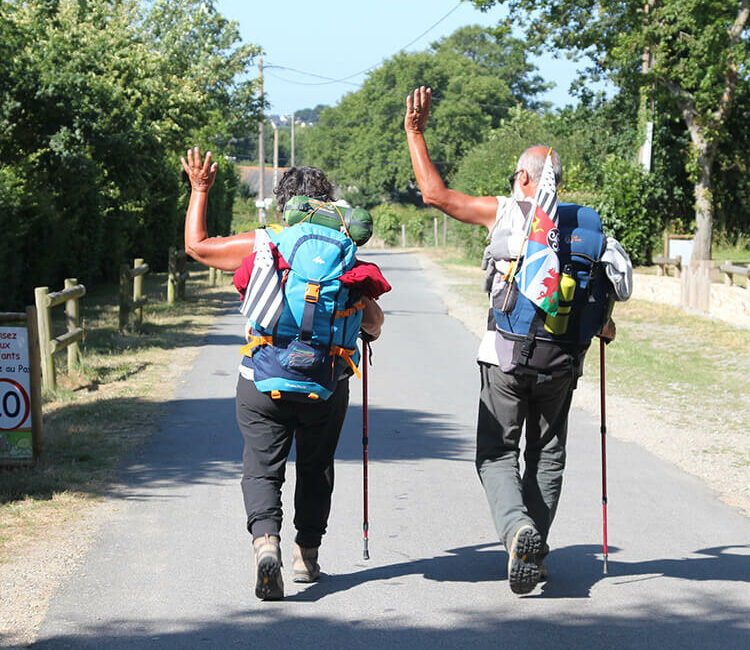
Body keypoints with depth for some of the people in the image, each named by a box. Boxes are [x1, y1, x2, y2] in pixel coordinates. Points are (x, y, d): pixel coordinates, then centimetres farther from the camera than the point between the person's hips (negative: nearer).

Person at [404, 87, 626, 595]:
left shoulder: (507, 212, -2)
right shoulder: (587, 224, 6)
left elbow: (436, 194, -1)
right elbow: (601, 296, 5)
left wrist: (415, 132, 8)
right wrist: (604, 327, 27)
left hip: (508, 356, -3)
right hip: (562, 360, 3)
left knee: (497, 454, 4)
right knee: (547, 454, 16)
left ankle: (518, 527, -22)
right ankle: (536, 552, 15)